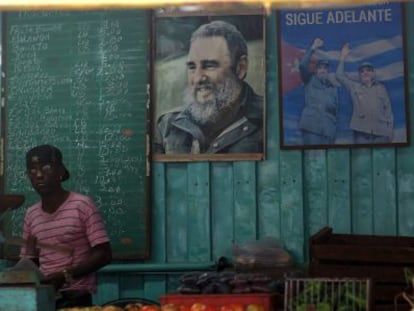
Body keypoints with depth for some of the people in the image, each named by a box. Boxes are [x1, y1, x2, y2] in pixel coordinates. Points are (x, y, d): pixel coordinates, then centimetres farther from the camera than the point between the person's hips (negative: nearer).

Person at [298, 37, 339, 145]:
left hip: (328, 128, 4)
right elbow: (302, 65, -5)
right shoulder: (310, 80, 12)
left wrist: (332, 106, 2)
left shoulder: (333, 88, 23)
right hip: (311, 126, -4)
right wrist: (313, 48, -7)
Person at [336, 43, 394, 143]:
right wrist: (342, 58, 4)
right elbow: (340, 76, 8)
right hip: (361, 131, -1)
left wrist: (390, 128, 5)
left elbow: (388, 108, 12)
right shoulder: (354, 86, 14)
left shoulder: (381, 88, 15)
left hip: (380, 131, 1)